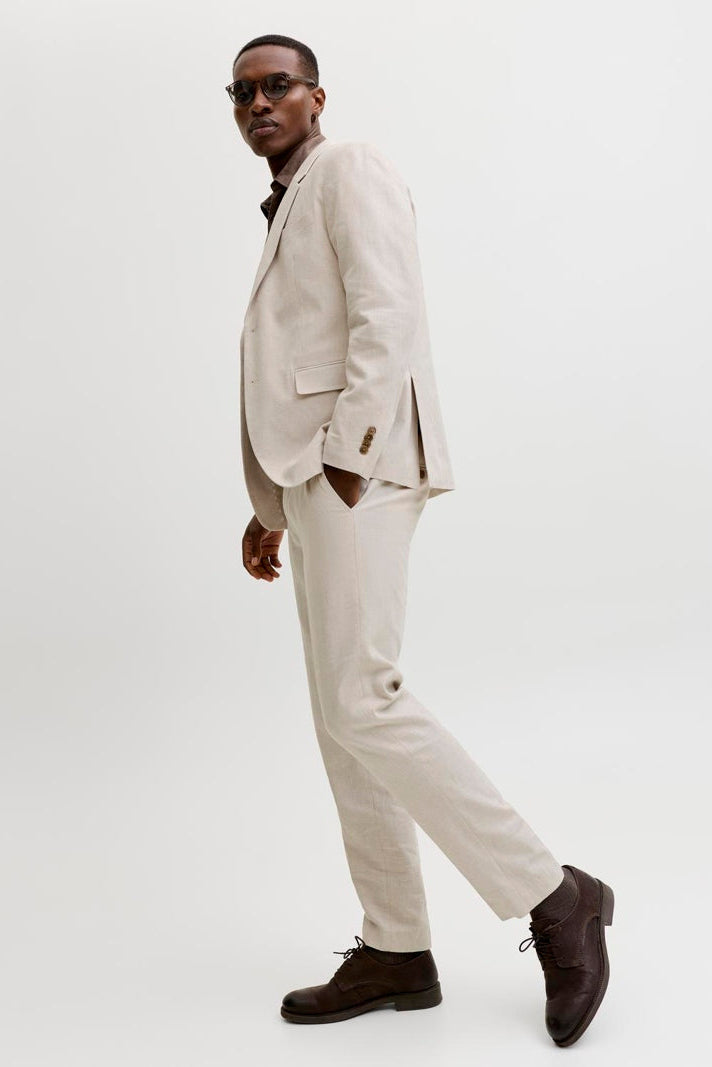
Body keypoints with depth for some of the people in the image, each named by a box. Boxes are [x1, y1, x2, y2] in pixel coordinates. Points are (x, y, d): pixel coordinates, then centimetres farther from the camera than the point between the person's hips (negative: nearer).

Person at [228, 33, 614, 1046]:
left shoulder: (351, 169, -1)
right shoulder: (290, 210, 27)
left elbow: (387, 315, -15)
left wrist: (343, 459, -20)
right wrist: (271, 505, 24)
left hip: (356, 464, -10)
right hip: (315, 473, 10)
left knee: (362, 703, -18)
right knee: (343, 721, 6)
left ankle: (552, 897, -10)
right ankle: (396, 951, 12)